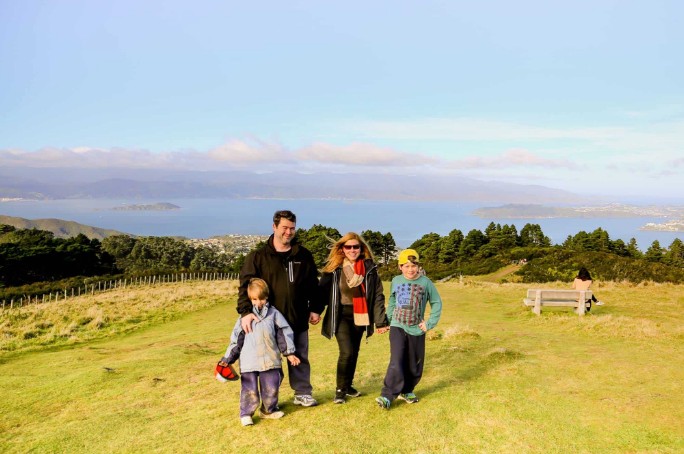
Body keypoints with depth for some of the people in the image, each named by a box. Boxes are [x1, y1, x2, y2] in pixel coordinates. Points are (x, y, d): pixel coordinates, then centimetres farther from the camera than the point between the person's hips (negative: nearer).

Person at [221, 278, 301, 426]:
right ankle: (246, 414, 19)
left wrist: (289, 353, 3)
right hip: (249, 361, -1)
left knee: (271, 387, 10)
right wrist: (227, 359, 2)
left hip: (270, 359, 2)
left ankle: (269, 410, 31)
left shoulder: (273, 313, 4)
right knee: (249, 389, 1)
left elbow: (284, 333, 6)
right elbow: (236, 339, 4)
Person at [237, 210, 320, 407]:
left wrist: (315, 309, 7)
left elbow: (313, 285, 11)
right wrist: (245, 311, -21)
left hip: (298, 319, 3)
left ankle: (303, 393, 30)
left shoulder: (303, 255, 6)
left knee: (300, 358, 14)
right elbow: (245, 284, -10)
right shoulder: (258, 256, -4)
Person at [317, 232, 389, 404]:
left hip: (360, 316, 3)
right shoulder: (334, 268, -5)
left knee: (354, 352, 13)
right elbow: (323, 292, -2)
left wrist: (381, 321, -5)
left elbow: (378, 295, -1)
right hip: (341, 315, -3)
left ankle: (348, 385, 34)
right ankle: (340, 389, 7)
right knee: (347, 352, -13)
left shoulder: (370, 268, -2)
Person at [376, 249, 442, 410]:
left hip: (416, 330, 1)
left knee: (414, 365, 11)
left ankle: (406, 391, 30)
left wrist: (430, 323, -5)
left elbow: (437, 303, 2)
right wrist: (387, 320, 10)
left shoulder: (426, 282, -5)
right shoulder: (396, 281, 1)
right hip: (397, 327, -1)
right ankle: (387, 396, -10)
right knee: (396, 362, -13)